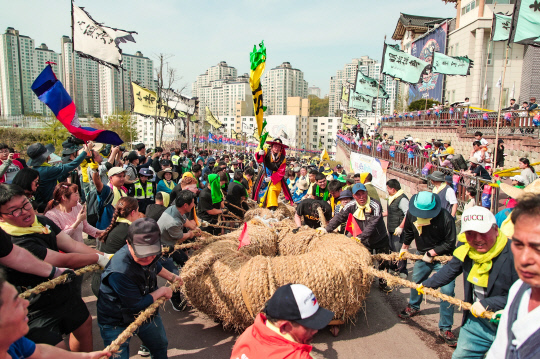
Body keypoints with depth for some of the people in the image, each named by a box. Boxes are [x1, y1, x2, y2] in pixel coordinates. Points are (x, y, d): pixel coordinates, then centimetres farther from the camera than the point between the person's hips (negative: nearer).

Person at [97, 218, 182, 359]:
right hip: (117, 322, -7)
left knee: (160, 347, 24)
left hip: (146, 311, 7)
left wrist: (171, 277, 22)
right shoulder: (119, 272, -40)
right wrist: (162, 291, -19)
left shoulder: (149, 255, -16)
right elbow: (136, 305, -30)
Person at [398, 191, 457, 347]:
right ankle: (413, 307, 49)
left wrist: (432, 252, -19)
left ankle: (445, 328, 5)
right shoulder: (411, 214, -15)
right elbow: (408, 231, 8)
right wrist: (405, 246, 19)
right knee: (416, 281, 20)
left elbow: (450, 243, -18)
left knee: (447, 291, -10)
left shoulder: (446, 218, -29)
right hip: (423, 256, 5)